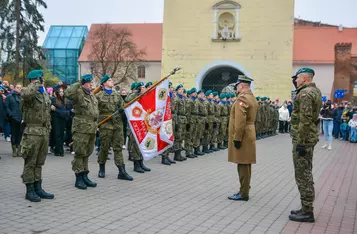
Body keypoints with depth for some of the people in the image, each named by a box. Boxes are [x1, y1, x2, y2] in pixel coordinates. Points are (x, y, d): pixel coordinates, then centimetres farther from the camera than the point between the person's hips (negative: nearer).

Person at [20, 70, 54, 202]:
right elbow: (25, 94, -35)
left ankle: (38, 188, 21)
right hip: (32, 132, -8)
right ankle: (30, 190, 7)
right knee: (30, 162, 0)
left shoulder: (45, 94, 17)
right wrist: (37, 84, -22)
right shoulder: (29, 92, -8)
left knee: (39, 162, 13)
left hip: (44, 132, 8)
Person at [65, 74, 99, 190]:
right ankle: (78, 178, 5)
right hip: (81, 128, -8)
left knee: (87, 153, 14)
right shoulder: (78, 94, -8)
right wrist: (79, 84, -23)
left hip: (92, 128, 8)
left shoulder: (92, 95, 18)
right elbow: (67, 93, -30)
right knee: (80, 153, -3)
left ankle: (85, 176, 23)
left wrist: (95, 125, 25)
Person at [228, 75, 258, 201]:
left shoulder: (242, 98, -16)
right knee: (245, 164, 13)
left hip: (242, 136, -10)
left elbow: (240, 120, -23)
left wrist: (237, 138, -21)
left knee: (243, 165, -5)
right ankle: (244, 190, 21)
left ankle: (243, 193, -1)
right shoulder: (252, 98, 16)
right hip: (248, 135, 10)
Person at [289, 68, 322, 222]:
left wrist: (300, 143, -23)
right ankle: (306, 208, 25)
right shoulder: (315, 91, 14)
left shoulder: (305, 93, -18)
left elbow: (305, 120, -24)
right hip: (309, 138, 11)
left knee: (303, 175, -4)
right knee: (306, 174, 16)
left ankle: (307, 212, 2)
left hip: (303, 139, -11)